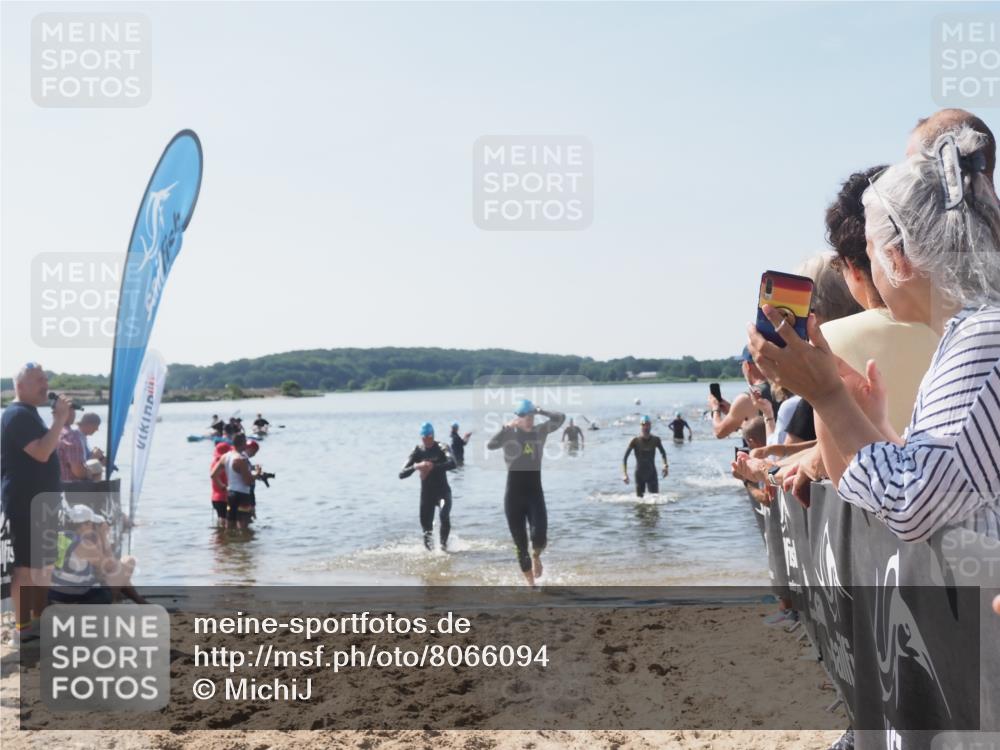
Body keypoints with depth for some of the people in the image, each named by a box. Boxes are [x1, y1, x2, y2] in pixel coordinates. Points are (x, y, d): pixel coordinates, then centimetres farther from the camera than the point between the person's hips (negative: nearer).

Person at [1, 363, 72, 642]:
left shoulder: (29, 414, 18)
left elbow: (47, 450, 22)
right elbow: (42, 453, -26)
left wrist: (62, 423, 9)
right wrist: (59, 420, -21)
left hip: (41, 500, 10)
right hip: (25, 502, -10)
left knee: (43, 562, 15)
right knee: (26, 564, -6)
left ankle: (38, 618, 24)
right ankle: (23, 626, -2)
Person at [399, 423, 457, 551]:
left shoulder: (441, 448, -9)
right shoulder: (417, 451, -3)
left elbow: (452, 464, -28)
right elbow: (401, 474, -10)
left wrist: (433, 466, -40)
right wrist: (415, 466, -30)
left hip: (443, 491, -2)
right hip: (426, 493, 2)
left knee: (444, 516, -27)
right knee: (426, 525, 0)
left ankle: (444, 543, -7)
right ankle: (429, 545, 31)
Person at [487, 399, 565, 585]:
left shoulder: (540, 431, 2)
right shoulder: (508, 434, -6)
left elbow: (561, 418, -11)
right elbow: (490, 445, -25)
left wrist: (539, 411, -11)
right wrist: (507, 427, -28)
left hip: (535, 493, 1)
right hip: (514, 495, -1)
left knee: (540, 536, -18)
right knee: (520, 546, 3)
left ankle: (536, 556, 17)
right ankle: (531, 584, 19)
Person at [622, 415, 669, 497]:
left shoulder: (655, 440, -6)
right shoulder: (635, 441, -12)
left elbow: (663, 453, 13)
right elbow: (625, 457, -8)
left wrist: (665, 465, -2)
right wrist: (624, 473, -18)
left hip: (652, 473, 1)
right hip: (639, 474, -1)